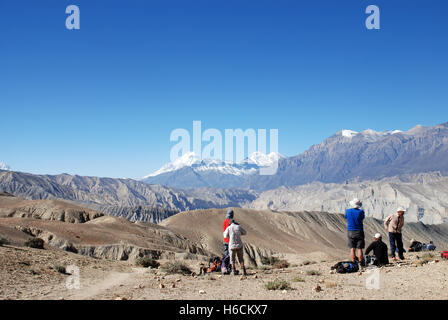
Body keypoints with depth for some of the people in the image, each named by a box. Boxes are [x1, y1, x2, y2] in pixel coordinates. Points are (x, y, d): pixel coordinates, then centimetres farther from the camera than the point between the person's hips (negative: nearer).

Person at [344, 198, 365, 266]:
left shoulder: (348, 211, -3)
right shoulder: (360, 212, -10)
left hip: (350, 232, 1)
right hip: (359, 232, -1)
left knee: (352, 249, 4)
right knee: (359, 249, 2)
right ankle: (361, 265, 2)